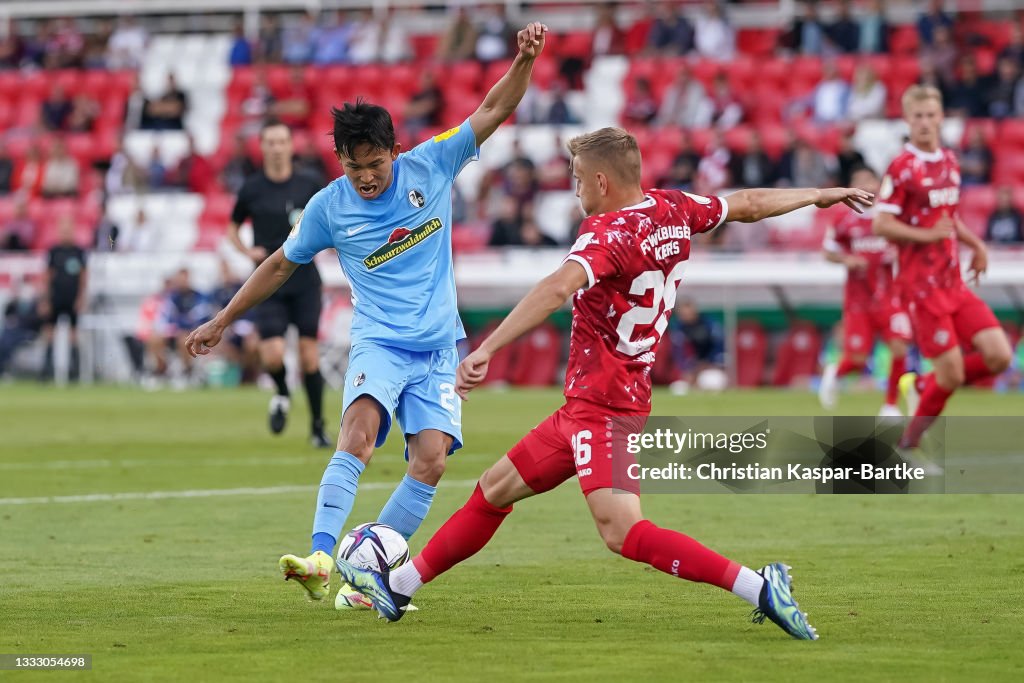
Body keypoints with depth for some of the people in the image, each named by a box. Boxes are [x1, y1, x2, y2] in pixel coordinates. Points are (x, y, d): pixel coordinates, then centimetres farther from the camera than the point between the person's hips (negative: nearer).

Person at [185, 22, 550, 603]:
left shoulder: (430, 166, -2)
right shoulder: (330, 206, -1)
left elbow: (494, 109, -3)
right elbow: (281, 265, 13)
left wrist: (525, 60, -20)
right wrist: (222, 322, 18)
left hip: (439, 348, 2)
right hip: (380, 342, -2)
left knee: (431, 461, -14)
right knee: (358, 434, -28)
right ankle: (321, 560, -39)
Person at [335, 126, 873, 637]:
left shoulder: (610, 234, -19)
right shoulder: (673, 211, 7)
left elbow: (556, 290, -35)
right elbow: (748, 205, 22)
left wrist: (485, 351, -42)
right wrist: (821, 195, 39)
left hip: (601, 405, -11)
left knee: (621, 531, -23)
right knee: (494, 490, 18)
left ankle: (760, 588, -27)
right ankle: (397, 588, 29)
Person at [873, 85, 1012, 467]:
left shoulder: (950, 162, 13)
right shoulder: (902, 168, -10)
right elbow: (880, 224, -14)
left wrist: (975, 244, 12)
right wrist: (926, 234, -24)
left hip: (954, 283, 7)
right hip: (922, 286, -7)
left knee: (998, 356, -4)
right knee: (951, 374, -9)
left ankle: (922, 386, 16)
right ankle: (908, 447, 10)